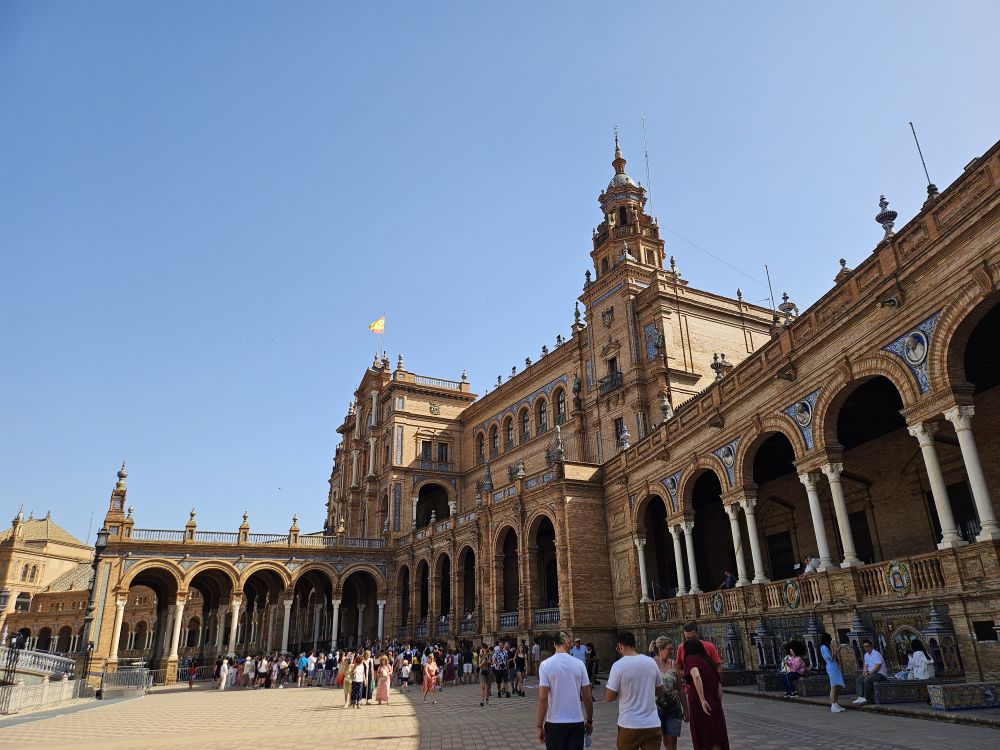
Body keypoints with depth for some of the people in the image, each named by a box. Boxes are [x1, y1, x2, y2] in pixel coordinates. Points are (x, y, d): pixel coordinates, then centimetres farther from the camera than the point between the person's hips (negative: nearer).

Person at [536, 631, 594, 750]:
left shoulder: (546, 664, -8)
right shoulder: (579, 664, -2)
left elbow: (543, 698, -12)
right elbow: (587, 697, 2)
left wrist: (539, 726, -5)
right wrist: (589, 720, 15)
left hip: (555, 723, -1)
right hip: (577, 722, 1)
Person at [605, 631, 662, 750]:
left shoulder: (618, 665, -12)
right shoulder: (651, 662, 1)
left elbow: (609, 697, -10)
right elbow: (660, 691, 13)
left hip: (629, 725, -3)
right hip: (652, 724, 3)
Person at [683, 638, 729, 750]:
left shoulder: (691, 658, -3)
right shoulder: (709, 662, 17)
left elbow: (696, 676, -23)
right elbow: (720, 687, 17)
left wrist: (702, 700, -23)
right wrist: (718, 706, 21)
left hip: (700, 705, -6)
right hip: (714, 704, 6)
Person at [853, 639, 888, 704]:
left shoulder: (876, 654, -13)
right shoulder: (866, 655, 14)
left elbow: (877, 666, -20)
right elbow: (866, 666, 15)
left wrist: (869, 673, -20)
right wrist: (864, 672, -6)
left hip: (880, 674, -9)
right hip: (871, 673, 9)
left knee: (867, 679, -31)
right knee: (859, 679, -10)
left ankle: (866, 698, -21)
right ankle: (860, 697, -17)